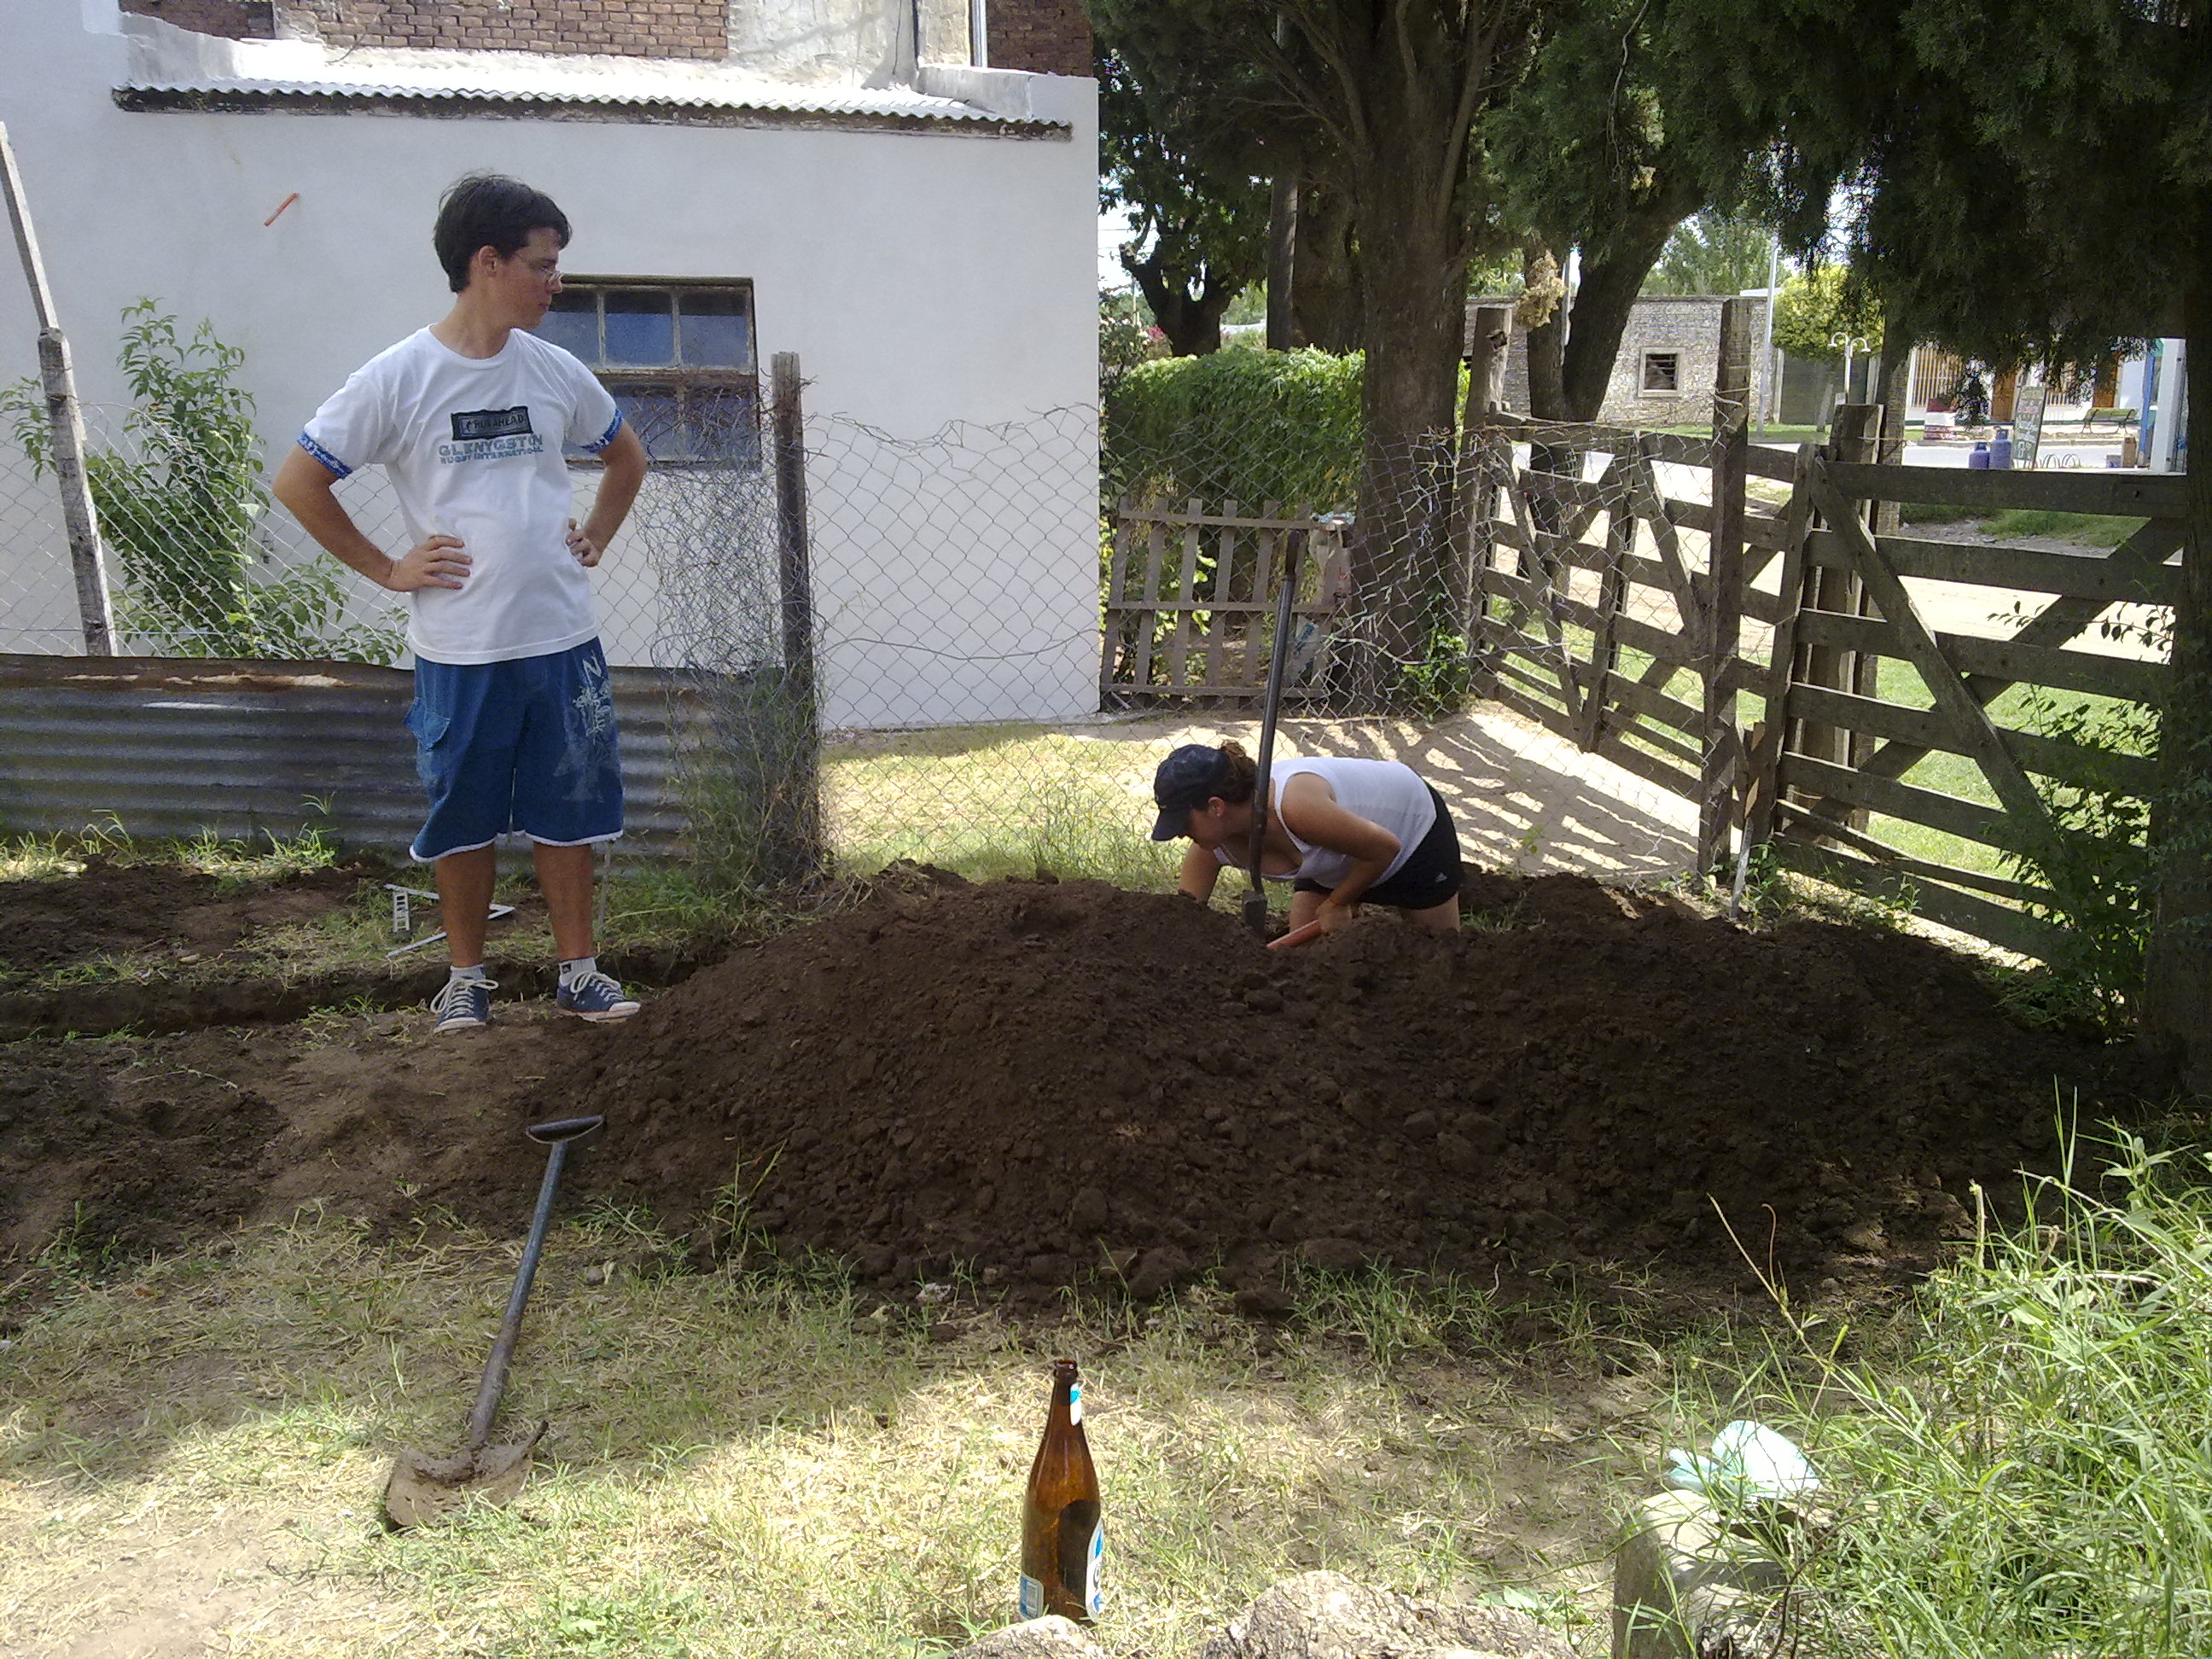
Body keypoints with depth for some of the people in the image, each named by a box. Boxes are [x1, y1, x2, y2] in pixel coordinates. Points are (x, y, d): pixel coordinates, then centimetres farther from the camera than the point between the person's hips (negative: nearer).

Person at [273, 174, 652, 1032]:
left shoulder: (555, 371, 5)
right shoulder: (397, 378, -8)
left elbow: (626, 456, 22)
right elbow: (297, 481, -4)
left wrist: (596, 537, 10)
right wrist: (386, 568, -6)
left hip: (563, 639, 3)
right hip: (459, 649, -3)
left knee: (569, 809, 8)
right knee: (465, 816, 8)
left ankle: (578, 971, 20)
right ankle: (466, 975, 23)